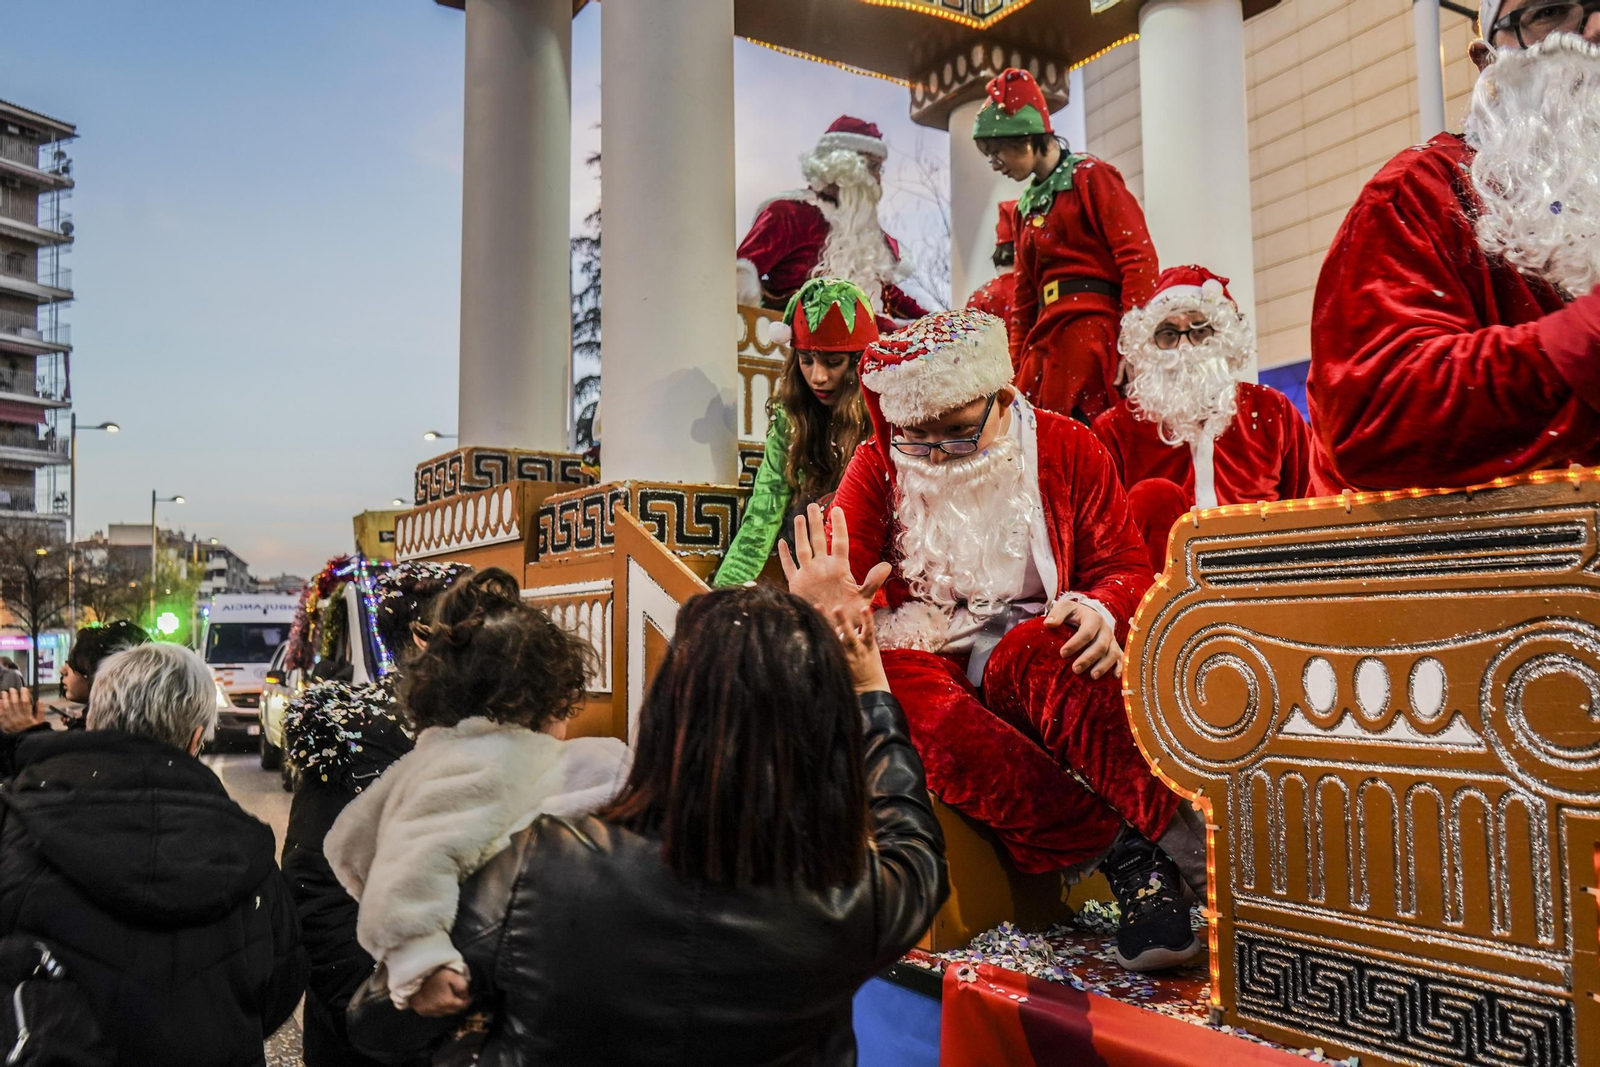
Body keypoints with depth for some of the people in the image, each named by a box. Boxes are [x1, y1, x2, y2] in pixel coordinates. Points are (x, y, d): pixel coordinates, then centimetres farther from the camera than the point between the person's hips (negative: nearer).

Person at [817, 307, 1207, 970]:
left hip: (1037, 649, -1)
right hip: (929, 653, 2)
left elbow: (1125, 562, 3)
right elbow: (841, 580, 0)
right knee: (899, 692, -36)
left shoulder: (1064, 448, 2)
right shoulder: (877, 468, 4)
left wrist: (1102, 609, -21)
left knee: (1037, 658, -39)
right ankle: (1122, 850, -35)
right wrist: (828, 608, -26)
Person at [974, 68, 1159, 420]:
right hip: (1047, 336, 7)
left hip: (1094, 329, -7)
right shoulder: (1026, 206, 20)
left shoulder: (1091, 176, 0)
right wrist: (1017, 369, 16)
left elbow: (1139, 258, -10)